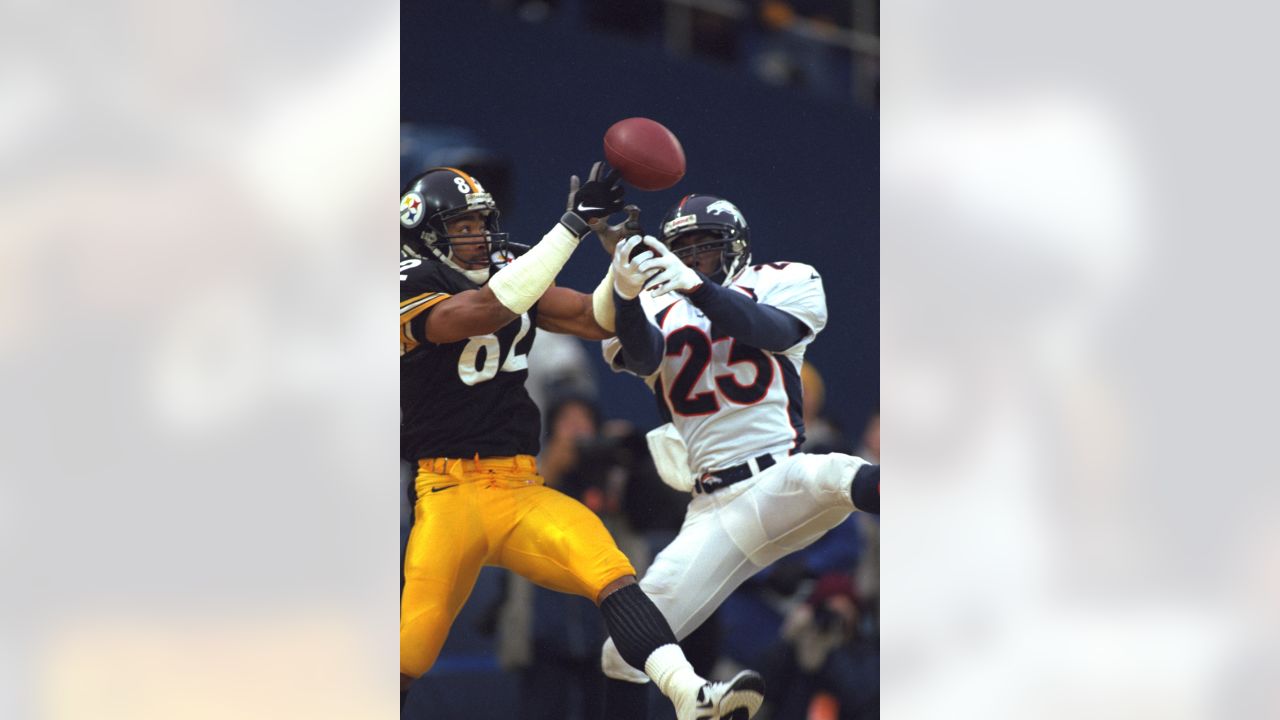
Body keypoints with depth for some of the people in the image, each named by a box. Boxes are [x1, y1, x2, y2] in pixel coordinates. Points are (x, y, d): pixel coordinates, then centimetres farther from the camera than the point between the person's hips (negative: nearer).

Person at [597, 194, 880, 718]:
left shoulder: (783, 283, 8)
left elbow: (771, 331, -14)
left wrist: (696, 285, -30)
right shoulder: (658, 309, 13)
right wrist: (627, 295, -32)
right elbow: (643, 357, -10)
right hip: (713, 513, 3)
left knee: (837, 478, -39)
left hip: (781, 483, -3)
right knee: (624, 653, -2)